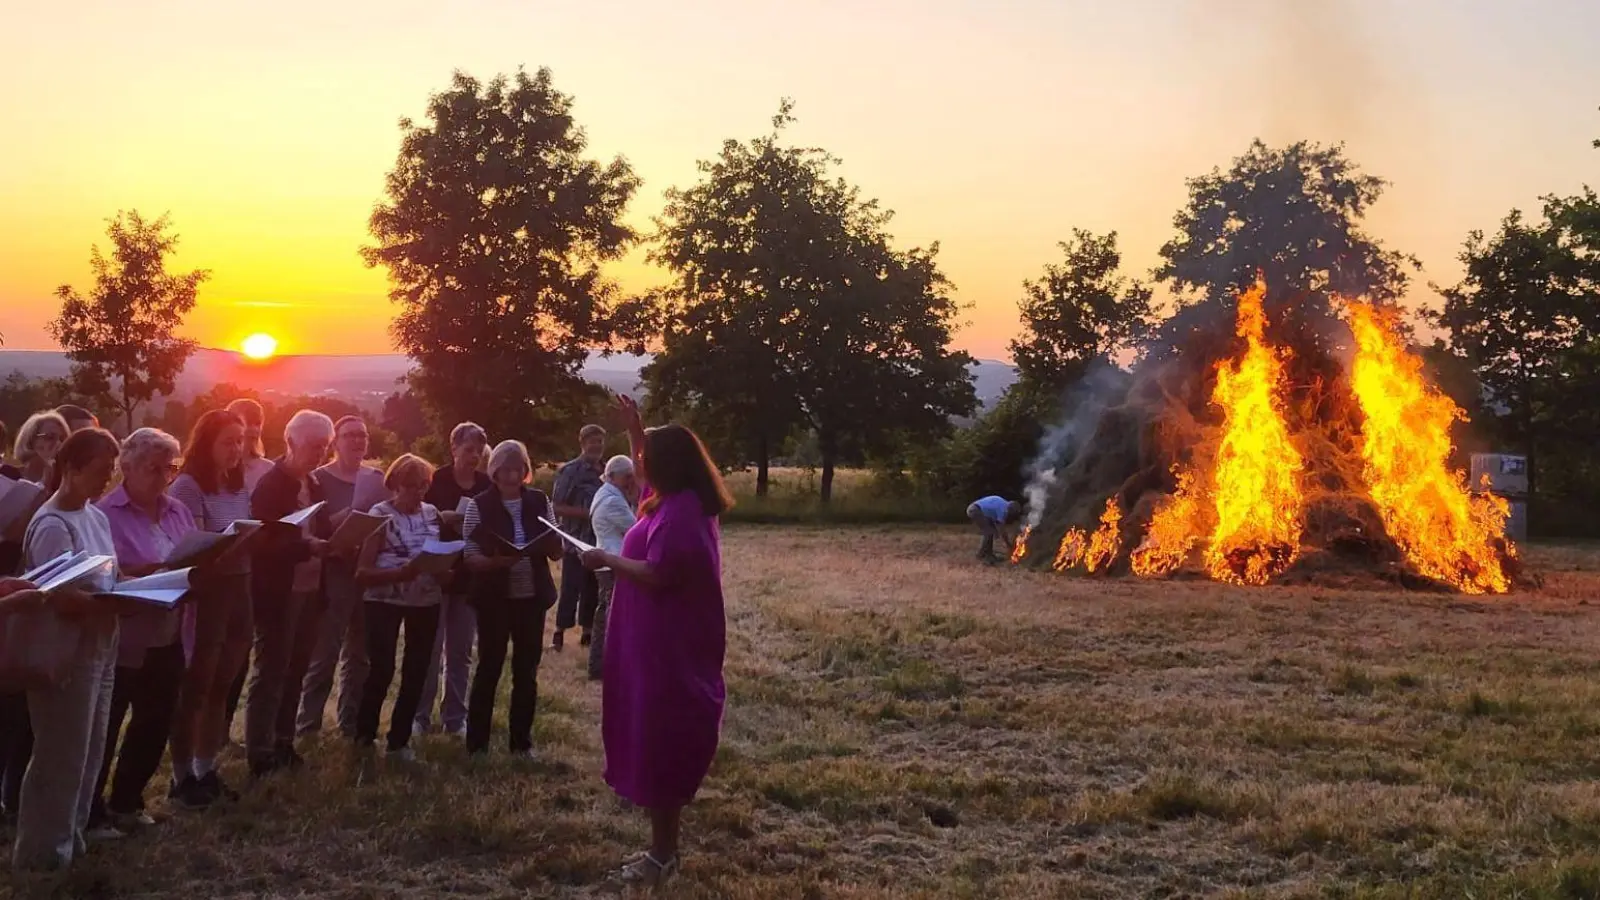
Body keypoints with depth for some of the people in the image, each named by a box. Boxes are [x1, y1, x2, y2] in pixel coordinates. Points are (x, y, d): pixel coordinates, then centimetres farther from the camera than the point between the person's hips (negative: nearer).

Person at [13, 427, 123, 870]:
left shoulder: (95, 516, 8)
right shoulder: (53, 526, -18)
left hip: (99, 649, 8)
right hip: (66, 655, -8)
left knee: (87, 751, 16)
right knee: (62, 755, 2)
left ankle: (69, 838, 29)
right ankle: (42, 849, 15)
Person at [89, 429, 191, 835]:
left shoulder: (178, 511, 9)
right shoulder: (105, 513, -13)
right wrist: (140, 576, -29)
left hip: (167, 640, 7)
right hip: (119, 642, -7)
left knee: (155, 724, 16)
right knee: (104, 730, 4)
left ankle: (126, 802, 33)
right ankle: (90, 812, 19)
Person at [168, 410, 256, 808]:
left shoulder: (238, 488, 12)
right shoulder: (189, 485, -11)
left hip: (237, 590, 7)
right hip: (205, 593, -7)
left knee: (221, 686, 12)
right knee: (196, 686, 0)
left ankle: (206, 770, 21)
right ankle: (182, 776, 10)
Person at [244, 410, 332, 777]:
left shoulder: (314, 486, 11)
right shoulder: (270, 486, -12)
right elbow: (265, 543, -19)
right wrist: (310, 546, -31)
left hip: (309, 590, 7)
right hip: (278, 593, -7)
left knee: (294, 670, 13)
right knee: (270, 672, -1)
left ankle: (283, 743, 23)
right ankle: (259, 754, 6)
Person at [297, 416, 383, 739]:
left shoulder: (377, 479, 12)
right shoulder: (319, 479, -3)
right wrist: (343, 517, -26)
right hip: (333, 577, -5)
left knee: (359, 655, 11)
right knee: (323, 655, -5)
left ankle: (352, 723, 19)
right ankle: (307, 725, 3)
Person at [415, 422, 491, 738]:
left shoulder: (487, 486, 4)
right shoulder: (435, 480, -5)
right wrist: (443, 517, -23)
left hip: (470, 575, 3)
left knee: (461, 651, 9)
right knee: (429, 649, 0)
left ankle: (455, 717, 17)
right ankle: (421, 716, 9)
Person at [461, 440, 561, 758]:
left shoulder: (540, 501, 3)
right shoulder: (479, 505, -6)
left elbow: (557, 553, 5)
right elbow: (470, 557, -8)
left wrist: (550, 538, -17)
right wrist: (498, 561, -27)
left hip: (532, 597, 3)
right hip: (494, 599, -3)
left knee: (527, 670, 9)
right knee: (489, 667, 2)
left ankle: (522, 740, 21)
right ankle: (476, 742, 13)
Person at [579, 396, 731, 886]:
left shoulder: (680, 512, -22)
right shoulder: (678, 501, 10)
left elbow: (656, 574, -27)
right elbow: (646, 470, 31)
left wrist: (607, 559, -14)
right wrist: (634, 426, 23)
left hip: (668, 648, -11)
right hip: (665, 641, 11)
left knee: (659, 742, -2)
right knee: (658, 741, 17)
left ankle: (662, 854, 7)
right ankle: (664, 845, 27)